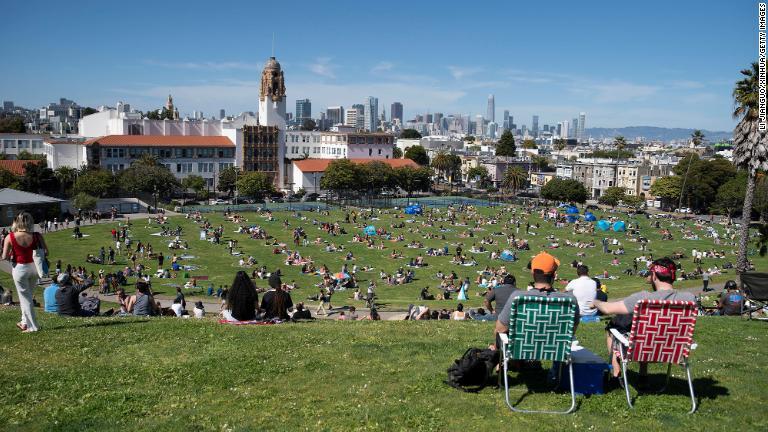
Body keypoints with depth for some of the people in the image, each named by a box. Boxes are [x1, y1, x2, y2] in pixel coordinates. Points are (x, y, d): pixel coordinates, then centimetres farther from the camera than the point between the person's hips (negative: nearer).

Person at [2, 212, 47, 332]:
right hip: (34, 267, 3)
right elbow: (46, 252, -8)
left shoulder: (10, 237, -13)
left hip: (20, 268, -3)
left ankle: (33, 326, 13)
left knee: (25, 297, 9)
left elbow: (5, 257, -12)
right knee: (28, 295, 23)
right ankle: (25, 322, 29)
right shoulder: (37, 236, -10)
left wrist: (12, 255, 9)